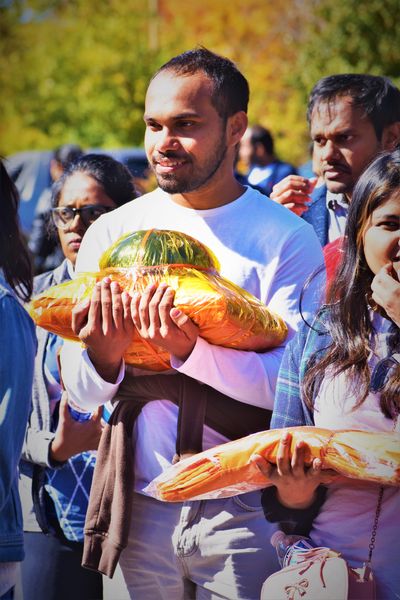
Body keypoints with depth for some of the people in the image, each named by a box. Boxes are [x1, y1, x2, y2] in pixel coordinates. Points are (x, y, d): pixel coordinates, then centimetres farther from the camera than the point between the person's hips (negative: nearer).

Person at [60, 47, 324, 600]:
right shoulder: (110, 233, 4)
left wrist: (191, 351, -29)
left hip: (245, 510, -2)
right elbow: (80, 393, 3)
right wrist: (103, 355, -19)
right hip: (142, 504, 3)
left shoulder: (288, 238, -6)